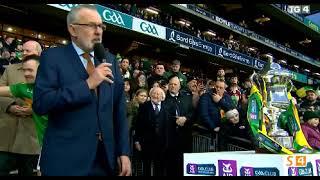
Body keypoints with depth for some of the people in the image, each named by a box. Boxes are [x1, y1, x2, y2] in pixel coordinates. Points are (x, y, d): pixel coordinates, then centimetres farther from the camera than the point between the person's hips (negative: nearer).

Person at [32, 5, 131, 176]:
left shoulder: (110, 60, 8)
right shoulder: (52, 57, -4)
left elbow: (118, 108, 7)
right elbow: (40, 103, -16)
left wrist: (124, 151, 2)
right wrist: (87, 84, -19)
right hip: (66, 157, -4)